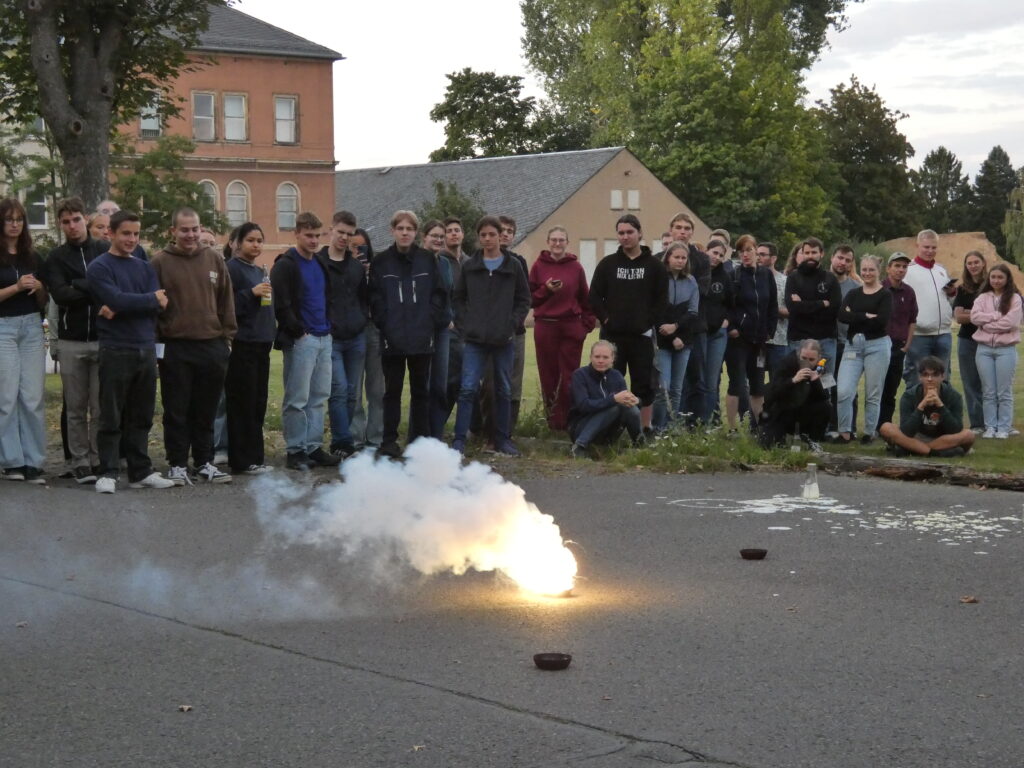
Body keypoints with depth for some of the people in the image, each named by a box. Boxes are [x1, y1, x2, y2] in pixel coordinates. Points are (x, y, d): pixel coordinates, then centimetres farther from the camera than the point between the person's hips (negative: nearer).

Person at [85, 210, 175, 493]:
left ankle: (141, 471, 16)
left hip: (146, 348, 5)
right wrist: (150, 299, -5)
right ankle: (108, 472, 4)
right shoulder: (99, 267, -2)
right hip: (115, 350, -5)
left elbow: (160, 303, -1)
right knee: (112, 417, -2)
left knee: (141, 416, 10)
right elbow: (116, 299, -17)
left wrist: (121, 309, -13)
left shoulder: (145, 267, 14)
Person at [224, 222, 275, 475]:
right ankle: (242, 461, -2)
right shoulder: (232, 268, -7)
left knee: (258, 404, 9)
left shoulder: (261, 271, 18)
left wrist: (270, 334, 15)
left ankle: (255, 457, 14)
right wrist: (251, 293, -21)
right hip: (241, 346, -8)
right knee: (243, 404, -6)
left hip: (261, 344, 8)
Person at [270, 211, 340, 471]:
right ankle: (295, 450, 2)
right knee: (297, 399, -4)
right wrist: (299, 331, -13)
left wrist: (328, 325, 13)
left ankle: (313, 447, 16)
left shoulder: (320, 264, 17)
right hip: (300, 340, -8)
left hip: (323, 338, 8)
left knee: (318, 396, 10)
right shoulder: (285, 265, -8)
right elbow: (281, 306, -15)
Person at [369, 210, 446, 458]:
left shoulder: (427, 260, 6)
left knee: (421, 391, 8)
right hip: (392, 339, -1)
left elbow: (438, 294, 5)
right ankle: (389, 441, 8)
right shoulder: (381, 262, 2)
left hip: (422, 337, 1)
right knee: (392, 391, 4)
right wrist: (384, 325, -9)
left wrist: (431, 322, -4)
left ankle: (420, 440, 15)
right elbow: (375, 298, -1)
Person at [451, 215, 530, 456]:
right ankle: (459, 440, -6)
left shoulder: (513, 267, 4)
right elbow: (457, 298, 11)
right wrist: (463, 325, 0)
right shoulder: (469, 267, 5)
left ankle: (503, 439, 18)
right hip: (474, 339, -1)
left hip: (504, 339, 1)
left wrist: (513, 323, -4)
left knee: (504, 390, 8)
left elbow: (524, 299, 7)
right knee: (468, 388, -8)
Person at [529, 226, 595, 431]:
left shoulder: (576, 267, 6)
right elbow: (530, 298, 3)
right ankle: (553, 420, 6)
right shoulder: (539, 266, 5)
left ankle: (569, 420, 3)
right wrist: (546, 289, -13)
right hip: (545, 327, 0)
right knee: (549, 376, 0)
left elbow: (586, 298, 11)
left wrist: (587, 324, 2)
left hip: (571, 327, 0)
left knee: (569, 377, -1)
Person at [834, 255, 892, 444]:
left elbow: (881, 320, -16)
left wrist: (855, 317, -9)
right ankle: (845, 432, 4)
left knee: (873, 395, 4)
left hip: (877, 345, -3)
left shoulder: (885, 295, 0)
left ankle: (869, 433, 15)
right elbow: (842, 315, -6)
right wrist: (866, 316, -14)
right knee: (843, 391, -8)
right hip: (853, 345, 3)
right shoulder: (853, 294, 11)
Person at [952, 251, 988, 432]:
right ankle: (977, 424, 8)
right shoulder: (962, 289, 8)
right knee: (971, 383, 3)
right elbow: (959, 317, -1)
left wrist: (972, 314, -12)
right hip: (967, 340, 3)